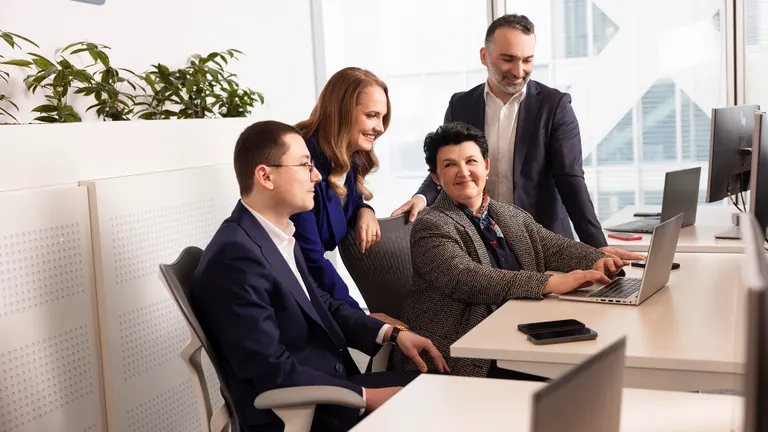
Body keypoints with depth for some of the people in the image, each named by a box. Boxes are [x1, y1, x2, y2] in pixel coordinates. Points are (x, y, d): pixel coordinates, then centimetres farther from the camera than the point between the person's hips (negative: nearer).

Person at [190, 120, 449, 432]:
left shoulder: (279, 235, 6)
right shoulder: (236, 256, -24)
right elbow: (273, 373, -25)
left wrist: (392, 334, 1)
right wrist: (366, 397, -20)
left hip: (329, 384, 9)